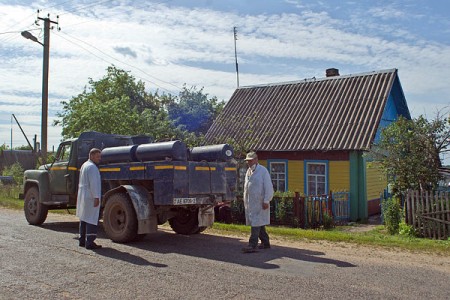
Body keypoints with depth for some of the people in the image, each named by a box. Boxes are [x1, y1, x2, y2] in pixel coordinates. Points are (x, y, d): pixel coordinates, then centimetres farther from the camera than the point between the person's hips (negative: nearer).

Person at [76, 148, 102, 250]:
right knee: (92, 220, -9)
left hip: (83, 197, 11)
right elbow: (93, 184, -22)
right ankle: (90, 242, -10)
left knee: (84, 219, 16)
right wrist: (96, 197, -23)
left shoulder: (84, 165, 17)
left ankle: (82, 240, 24)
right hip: (91, 198, -11)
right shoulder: (92, 167, -15)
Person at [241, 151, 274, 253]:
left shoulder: (263, 171, -8)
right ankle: (265, 243, 25)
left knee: (256, 223, -10)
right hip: (250, 203, 8)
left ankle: (253, 245, -10)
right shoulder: (248, 171, 16)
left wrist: (266, 201, -17)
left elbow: (269, 187, -12)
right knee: (259, 223, 14)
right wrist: (245, 201, 18)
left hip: (259, 202, -8)